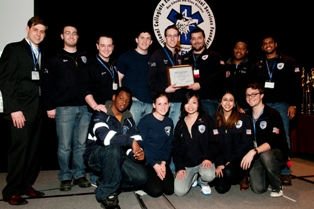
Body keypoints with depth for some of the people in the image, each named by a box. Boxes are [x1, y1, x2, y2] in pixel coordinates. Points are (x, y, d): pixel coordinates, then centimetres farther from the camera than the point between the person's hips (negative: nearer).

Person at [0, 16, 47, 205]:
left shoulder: (41, 54, 16)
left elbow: (42, 81, 14)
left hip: (38, 108, 6)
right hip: (21, 108, -6)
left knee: (34, 149, 7)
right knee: (20, 147, -5)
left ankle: (26, 185, 19)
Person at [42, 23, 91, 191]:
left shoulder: (85, 57, 13)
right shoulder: (55, 59, 5)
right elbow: (47, 85, 1)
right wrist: (50, 107, -5)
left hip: (85, 107, 3)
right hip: (64, 108, -2)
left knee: (81, 144, 8)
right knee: (65, 146, 2)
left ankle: (80, 175, 19)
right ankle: (65, 177, 15)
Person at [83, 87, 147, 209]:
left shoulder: (128, 119, 8)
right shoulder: (100, 114, -13)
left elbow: (137, 140, -3)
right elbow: (105, 137, -32)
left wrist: (137, 152, -26)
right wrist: (131, 141, -30)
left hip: (118, 157, 6)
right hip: (95, 156, -5)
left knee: (141, 176, -17)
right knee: (115, 149, -39)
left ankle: (106, 182, 7)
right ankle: (107, 194, -21)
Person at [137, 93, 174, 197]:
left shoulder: (169, 122, 6)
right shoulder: (145, 121, -11)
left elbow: (169, 144, 9)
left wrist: (163, 162, -6)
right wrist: (154, 165, -14)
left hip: (162, 162, 5)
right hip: (146, 162, -5)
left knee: (170, 190, -10)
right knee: (156, 191, -18)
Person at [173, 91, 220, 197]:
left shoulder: (207, 120, 1)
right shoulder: (180, 124, 11)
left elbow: (215, 143, -3)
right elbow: (176, 148, 10)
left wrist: (209, 158, -19)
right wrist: (179, 167, -3)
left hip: (204, 161, -2)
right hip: (186, 165, 3)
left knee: (209, 175, -36)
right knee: (179, 191, -18)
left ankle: (203, 183, 4)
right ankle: (194, 178, 16)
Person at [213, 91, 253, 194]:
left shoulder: (243, 118, -1)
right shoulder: (214, 119, 3)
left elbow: (246, 143, -6)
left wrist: (231, 160, -13)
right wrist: (219, 164, -12)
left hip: (238, 159, -1)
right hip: (220, 159, 2)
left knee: (228, 173, -31)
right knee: (221, 188, -15)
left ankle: (243, 176, 4)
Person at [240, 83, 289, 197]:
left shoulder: (273, 114, -13)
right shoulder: (247, 116, 5)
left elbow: (273, 141, -24)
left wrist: (254, 151, -36)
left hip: (277, 153, -4)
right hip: (257, 156, 4)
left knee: (265, 156, -39)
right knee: (258, 188, -16)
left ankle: (277, 187, -11)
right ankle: (268, 175, 21)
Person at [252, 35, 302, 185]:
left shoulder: (288, 62, 5)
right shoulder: (258, 66, 15)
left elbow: (296, 85, 0)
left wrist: (294, 105, -8)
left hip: (281, 105, -3)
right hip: (263, 105, 3)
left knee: (283, 138, -4)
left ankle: (284, 172, 4)